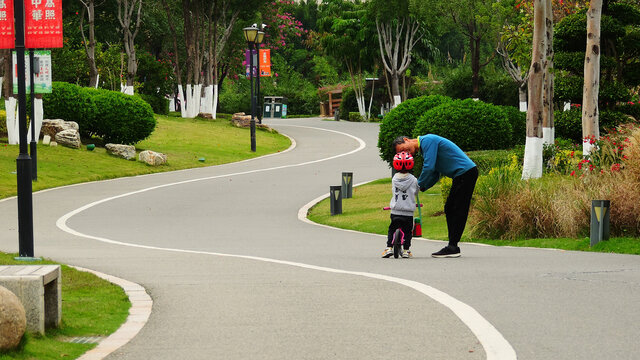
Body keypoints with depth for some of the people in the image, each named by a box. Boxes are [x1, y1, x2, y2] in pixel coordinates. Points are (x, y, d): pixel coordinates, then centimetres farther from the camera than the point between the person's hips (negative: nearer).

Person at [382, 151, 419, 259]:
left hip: (395, 212, 1)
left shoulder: (394, 178, 2)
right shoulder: (413, 180, -3)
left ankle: (389, 248, 7)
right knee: (407, 231, 12)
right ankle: (406, 250, 10)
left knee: (391, 230, 16)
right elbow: (416, 191, 11)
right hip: (408, 212, -1)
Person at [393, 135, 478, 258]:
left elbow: (429, 168, -19)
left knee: (458, 211, -10)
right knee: (449, 209, 11)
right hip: (464, 174, 10)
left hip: (465, 172, -10)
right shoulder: (424, 147, 20)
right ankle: (452, 246, 12)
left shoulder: (427, 141, -12)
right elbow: (435, 175, 21)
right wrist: (421, 188, 8)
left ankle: (452, 248, -11)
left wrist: (418, 186, -7)